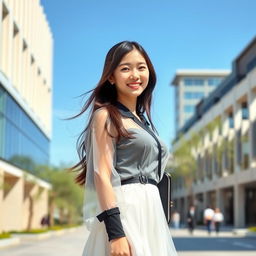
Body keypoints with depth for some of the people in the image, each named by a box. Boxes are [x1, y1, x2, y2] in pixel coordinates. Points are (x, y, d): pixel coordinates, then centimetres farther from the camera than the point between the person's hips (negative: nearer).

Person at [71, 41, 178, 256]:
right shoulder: (107, 116, -5)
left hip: (150, 212, 8)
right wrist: (115, 233, -22)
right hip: (124, 212, -8)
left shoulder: (142, 120, 19)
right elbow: (102, 175, -14)